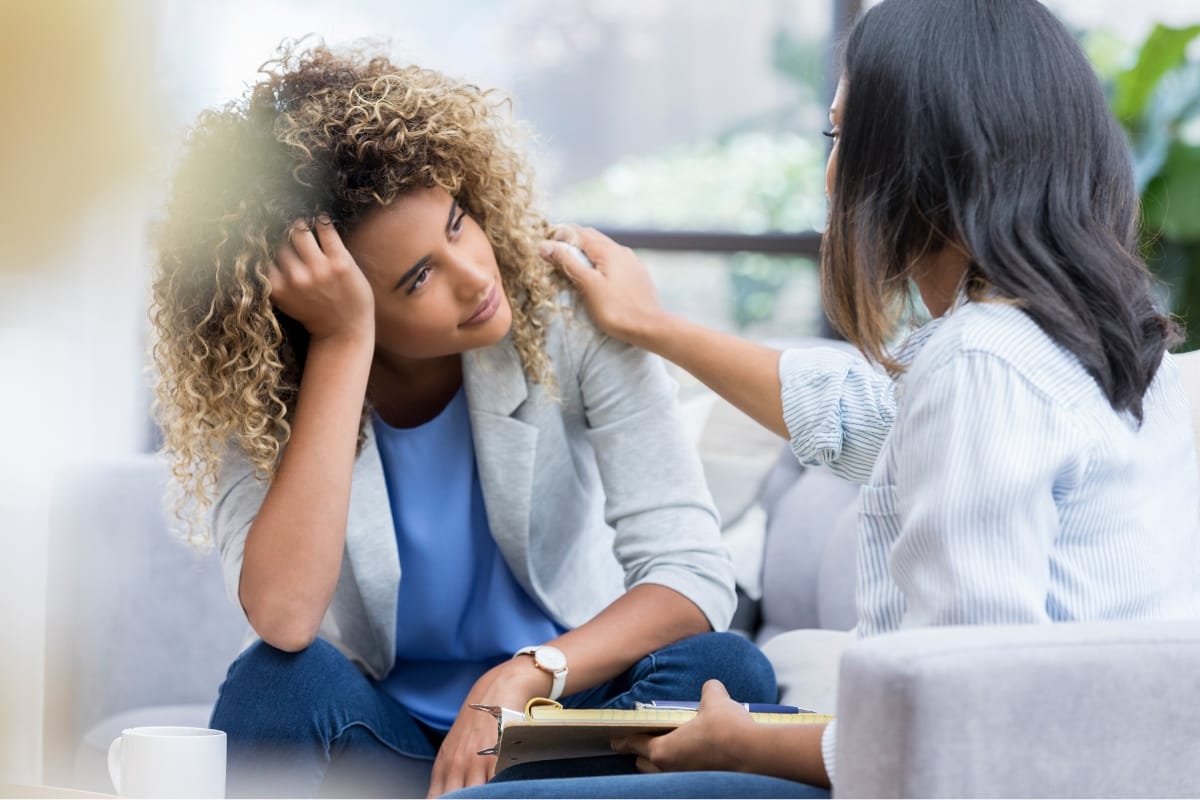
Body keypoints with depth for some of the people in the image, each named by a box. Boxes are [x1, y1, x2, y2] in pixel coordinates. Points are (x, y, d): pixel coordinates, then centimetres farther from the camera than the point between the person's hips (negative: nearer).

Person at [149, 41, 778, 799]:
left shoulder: (567, 313, -14)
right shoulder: (252, 396, -14)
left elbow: (693, 570, -17)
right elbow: (284, 616, -33)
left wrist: (520, 679, -33)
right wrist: (344, 342, -30)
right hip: (379, 733, -1)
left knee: (725, 668, -28)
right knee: (281, 682, -32)